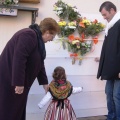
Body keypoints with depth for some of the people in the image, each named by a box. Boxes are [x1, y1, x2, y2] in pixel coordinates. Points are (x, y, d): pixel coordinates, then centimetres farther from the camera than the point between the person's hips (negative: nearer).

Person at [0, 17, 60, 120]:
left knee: (18, 110, 15)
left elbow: (39, 64, 18)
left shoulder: (38, 39, 12)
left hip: (15, 80, 10)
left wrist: (45, 83, 19)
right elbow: (18, 59, -29)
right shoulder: (29, 35, -21)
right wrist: (19, 83, -28)